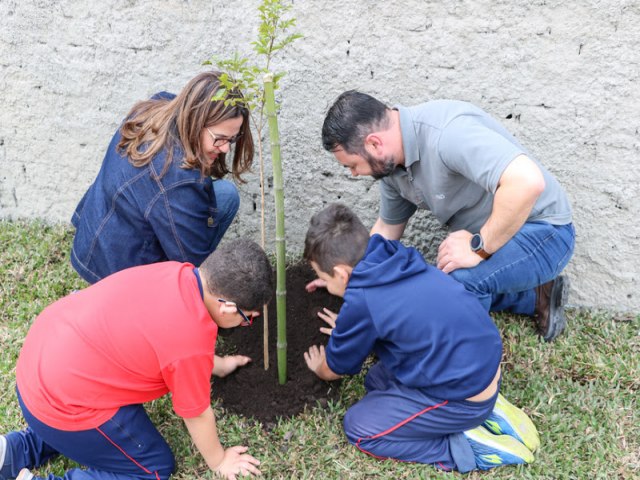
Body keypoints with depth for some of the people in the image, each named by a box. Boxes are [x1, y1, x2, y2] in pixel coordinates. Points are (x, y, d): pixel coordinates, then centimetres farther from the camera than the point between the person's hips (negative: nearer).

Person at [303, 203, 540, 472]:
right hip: (485, 367, 8)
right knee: (377, 381, 21)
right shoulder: (397, 262, 1)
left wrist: (320, 369, 26)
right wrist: (349, 328, 37)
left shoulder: (360, 303, -19)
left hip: (464, 398, -8)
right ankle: (485, 412, 13)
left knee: (358, 427, 3)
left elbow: (335, 369, 2)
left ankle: (467, 448, -3)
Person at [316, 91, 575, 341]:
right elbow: (387, 227, 15)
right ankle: (536, 296, 15)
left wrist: (478, 248, -32)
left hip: (541, 230, -9)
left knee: (455, 282, -33)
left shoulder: (447, 132, -31)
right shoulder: (390, 161, -2)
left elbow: (528, 181, -44)